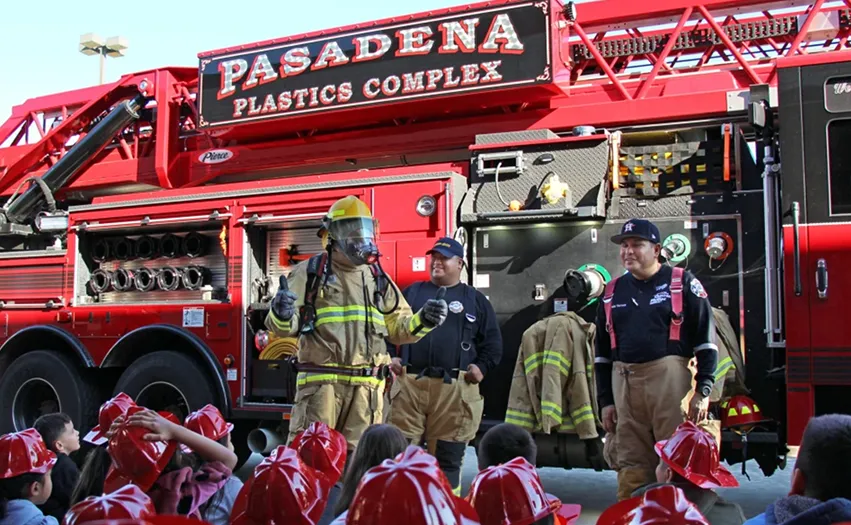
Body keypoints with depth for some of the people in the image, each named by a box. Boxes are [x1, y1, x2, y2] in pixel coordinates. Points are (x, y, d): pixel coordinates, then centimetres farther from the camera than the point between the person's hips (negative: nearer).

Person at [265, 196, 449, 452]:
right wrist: (281, 315, -25)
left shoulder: (378, 278, 17)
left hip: (367, 387, 4)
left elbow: (399, 327, 18)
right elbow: (284, 326, -1)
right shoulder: (310, 272, 4)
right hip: (320, 382, -4)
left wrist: (423, 321, -2)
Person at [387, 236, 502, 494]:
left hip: (454, 389, -1)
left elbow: (493, 339, 14)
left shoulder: (475, 299, 14)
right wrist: (390, 356, 4)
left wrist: (482, 366, -1)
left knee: (448, 458, 4)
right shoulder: (413, 292, 16)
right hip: (409, 383, 1)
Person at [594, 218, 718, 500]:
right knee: (631, 465, 6)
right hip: (624, 384, 4)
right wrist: (605, 400, 13)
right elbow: (602, 351, 18)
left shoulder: (682, 283, 2)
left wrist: (703, 390, -9)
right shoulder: (612, 292, 15)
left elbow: (706, 339, -2)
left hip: (670, 381, -4)